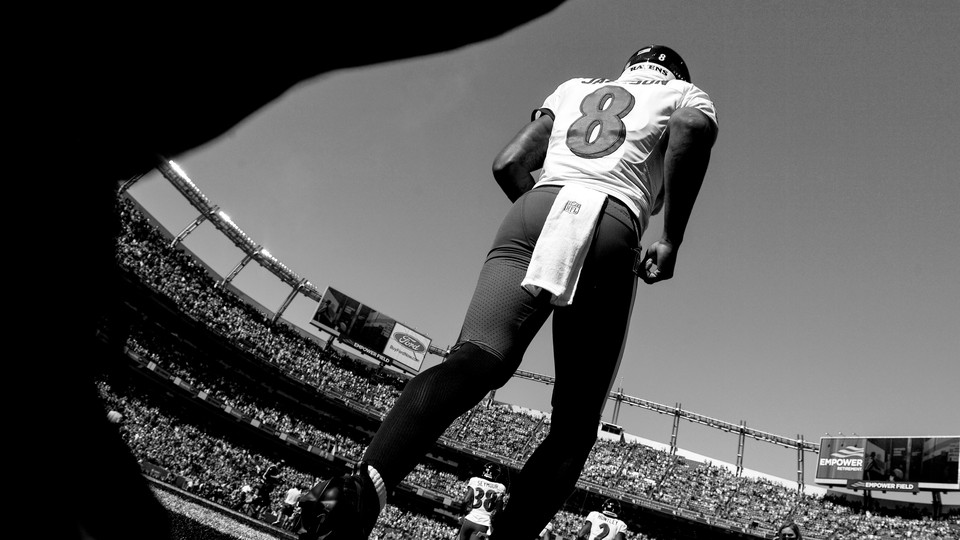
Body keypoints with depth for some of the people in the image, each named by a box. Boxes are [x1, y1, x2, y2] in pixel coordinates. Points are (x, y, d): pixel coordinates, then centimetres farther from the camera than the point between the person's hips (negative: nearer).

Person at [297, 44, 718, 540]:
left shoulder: (574, 89, 34)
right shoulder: (686, 95, 25)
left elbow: (508, 164, 21)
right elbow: (694, 129, -2)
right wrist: (670, 240, 3)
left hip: (533, 212, 3)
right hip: (612, 227, -2)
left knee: (476, 360, -19)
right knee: (573, 428, 2)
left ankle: (367, 482, -45)